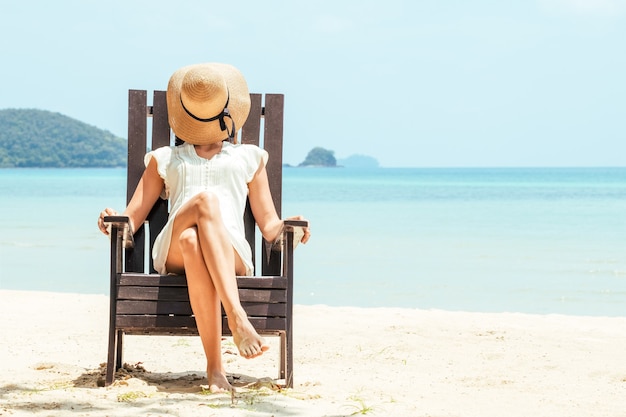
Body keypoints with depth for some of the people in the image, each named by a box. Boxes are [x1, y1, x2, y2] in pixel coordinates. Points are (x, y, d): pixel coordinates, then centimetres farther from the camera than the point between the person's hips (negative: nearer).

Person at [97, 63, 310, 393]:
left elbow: (269, 226, 23)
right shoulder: (165, 159, 33)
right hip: (172, 253, 0)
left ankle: (214, 368, -50)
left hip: (232, 254, 0)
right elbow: (132, 218, 22)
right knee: (206, 200, -37)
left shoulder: (249, 158, 32)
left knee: (194, 240, -40)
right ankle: (237, 319, -52)